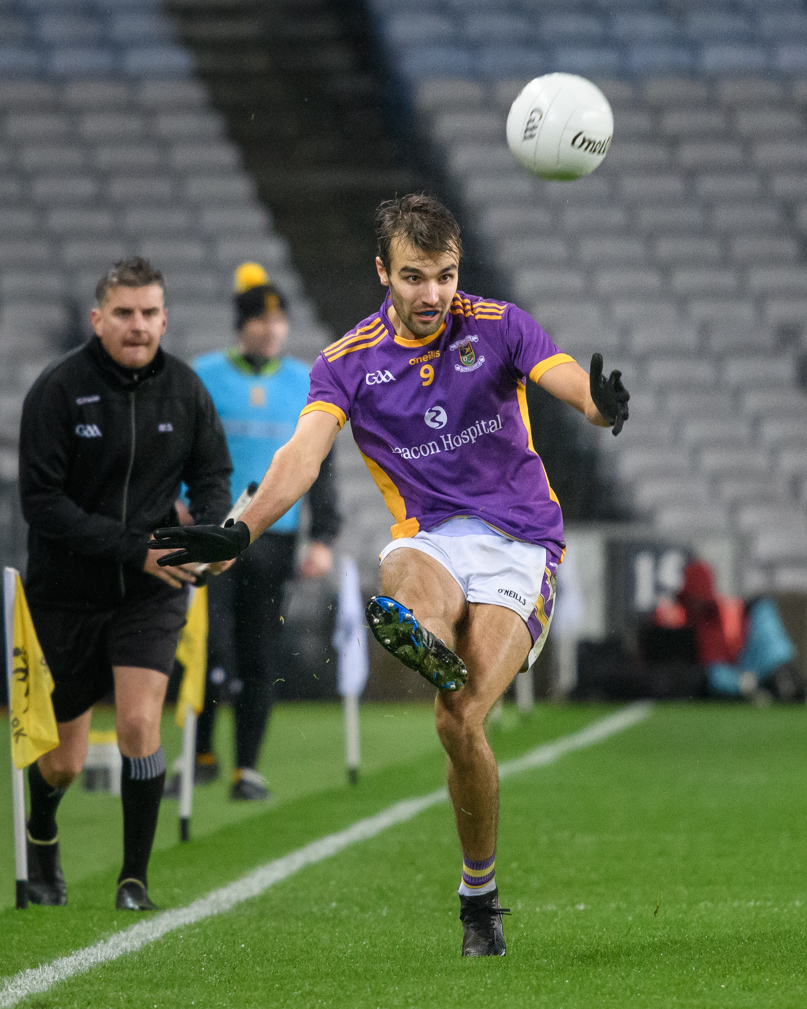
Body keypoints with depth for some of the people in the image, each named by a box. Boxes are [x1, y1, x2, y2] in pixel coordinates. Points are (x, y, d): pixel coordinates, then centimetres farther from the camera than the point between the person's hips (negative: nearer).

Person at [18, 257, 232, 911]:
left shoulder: (184, 388, -2)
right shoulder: (59, 390, -14)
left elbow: (212, 476, 9)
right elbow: (41, 501, -18)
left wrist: (212, 532, -14)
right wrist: (136, 549, -23)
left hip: (152, 593, 2)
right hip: (67, 592, -2)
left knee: (140, 724, -17)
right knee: (65, 762, 8)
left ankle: (135, 880, -2)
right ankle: (41, 834, 43)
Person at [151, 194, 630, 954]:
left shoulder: (499, 327, 2)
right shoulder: (350, 361, 3)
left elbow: (574, 386, -14)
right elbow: (305, 451, -12)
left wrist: (602, 405, -40)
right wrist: (243, 530, -31)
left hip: (522, 542, -3)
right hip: (434, 540, 3)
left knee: (461, 721, -19)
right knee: (405, 571, -37)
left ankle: (478, 894, -5)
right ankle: (424, 638, -68)